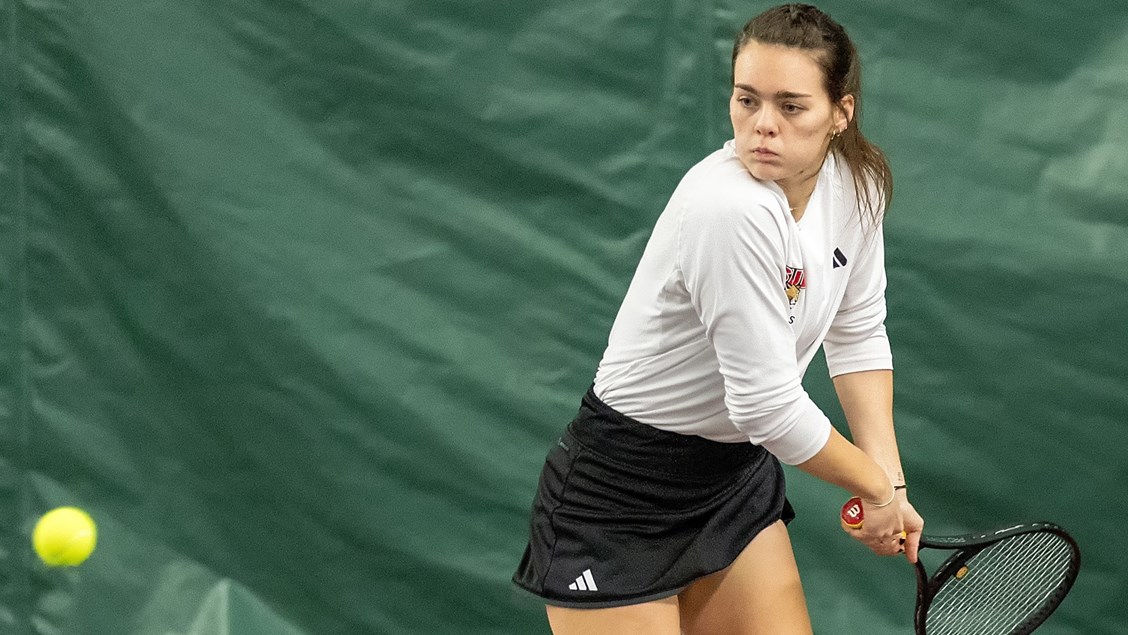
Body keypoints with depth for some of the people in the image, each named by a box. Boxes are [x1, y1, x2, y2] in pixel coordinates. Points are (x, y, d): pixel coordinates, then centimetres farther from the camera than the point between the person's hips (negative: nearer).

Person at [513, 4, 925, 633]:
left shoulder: (857, 180, -6)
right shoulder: (732, 209, -31)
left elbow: (858, 333, 8)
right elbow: (768, 404, -27)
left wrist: (890, 479, -1)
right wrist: (877, 486, -12)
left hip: (739, 474, 8)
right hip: (622, 494, -8)